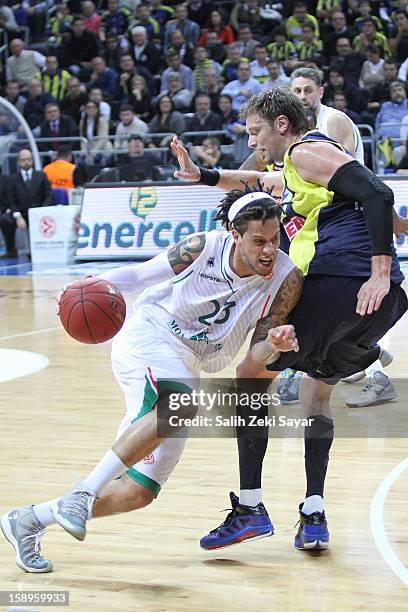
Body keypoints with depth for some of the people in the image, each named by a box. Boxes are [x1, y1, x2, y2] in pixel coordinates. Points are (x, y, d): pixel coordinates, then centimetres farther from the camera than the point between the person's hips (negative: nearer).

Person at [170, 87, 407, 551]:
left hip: (336, 282, -9)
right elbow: (257, 180, 52)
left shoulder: (306, 151, 1)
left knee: (251, 373, 4)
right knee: (317, 388, 25)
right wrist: (203, 177, 41)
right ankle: (313, 517, 16)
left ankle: (250, 508, 0)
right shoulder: (290, 175, 30)